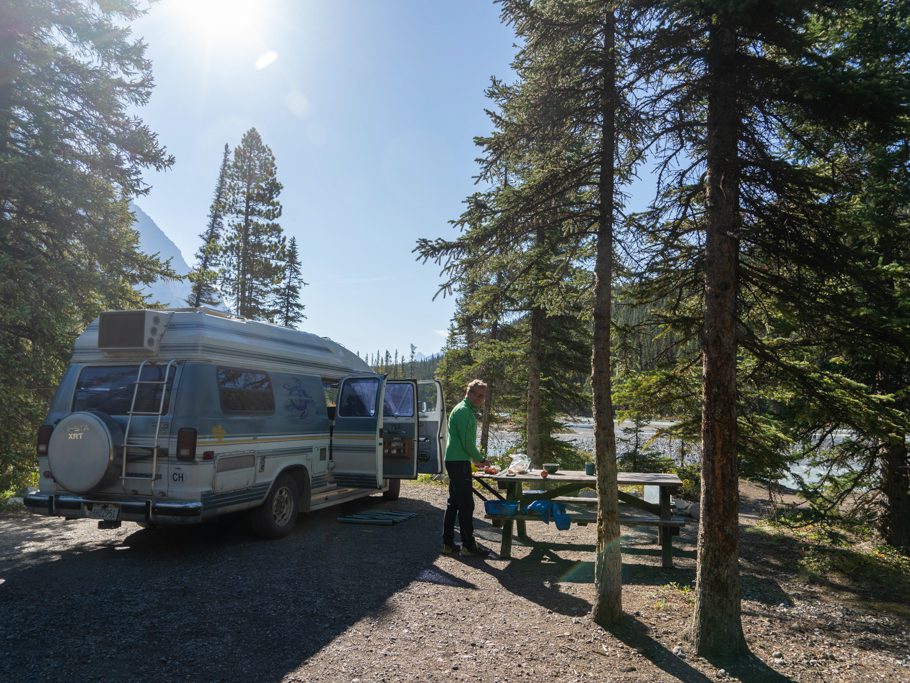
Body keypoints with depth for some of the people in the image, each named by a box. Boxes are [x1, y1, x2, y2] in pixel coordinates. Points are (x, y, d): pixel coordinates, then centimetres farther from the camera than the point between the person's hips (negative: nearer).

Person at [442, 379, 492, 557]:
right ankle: (468, 545, 1)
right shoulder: (464, 411, -14)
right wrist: (481, 459, -6)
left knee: (454, 503, 14)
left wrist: (477, 458, 20)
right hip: (459, 462, -11)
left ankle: (448, 543, 20)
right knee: (466, 504, -5)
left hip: (455, 461, 11)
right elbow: (467, 443, -19)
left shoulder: (467, 410, 19)